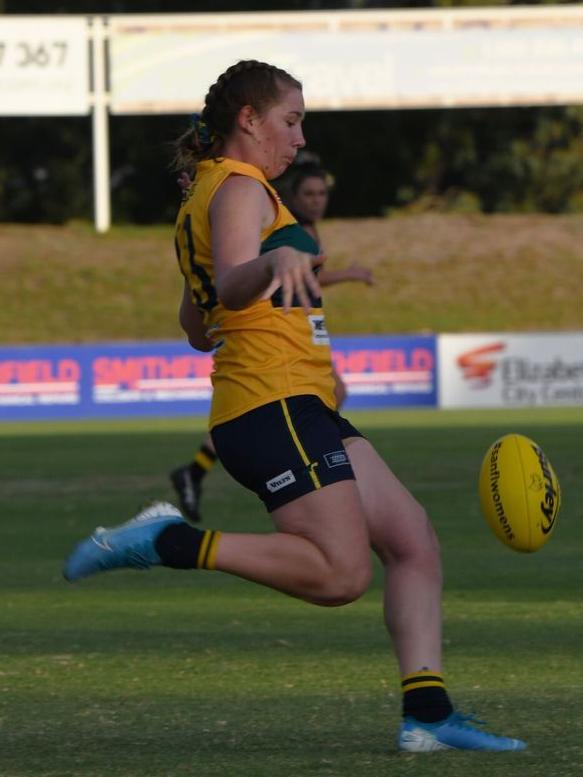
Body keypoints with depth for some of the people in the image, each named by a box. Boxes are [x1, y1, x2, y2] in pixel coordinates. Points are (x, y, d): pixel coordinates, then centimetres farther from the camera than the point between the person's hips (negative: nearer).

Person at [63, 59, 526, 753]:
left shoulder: (207, 196, 23)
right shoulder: (240, 188, -7)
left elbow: (198, 329, 30)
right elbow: (230, 285, -27)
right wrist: (276, 260, -48)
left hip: (302, 408, 10)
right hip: (275, 402, -10)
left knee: (414, 542, 1)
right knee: (341, 573, -20)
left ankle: (426, 713, -6)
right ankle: (171, 544, -13)